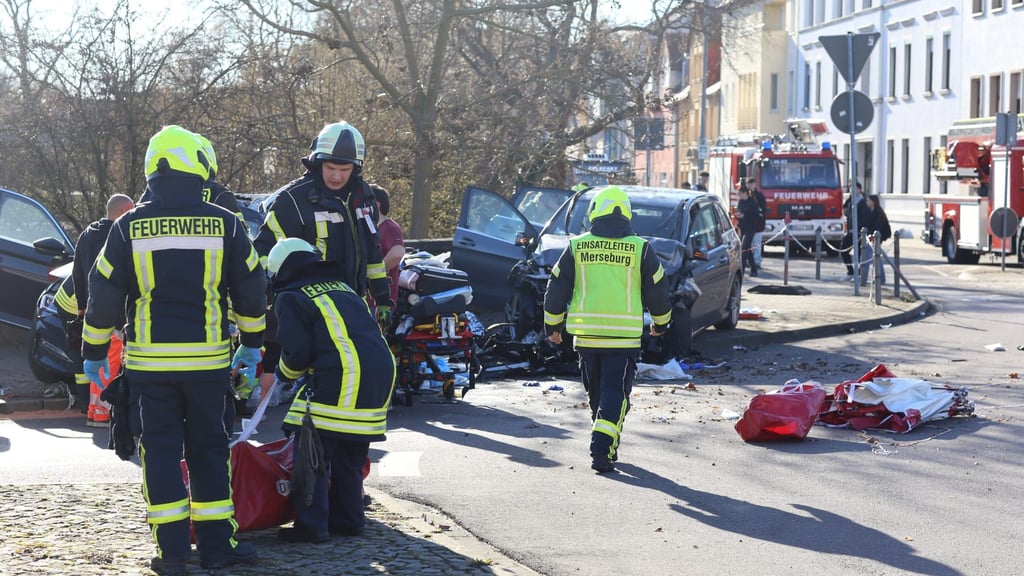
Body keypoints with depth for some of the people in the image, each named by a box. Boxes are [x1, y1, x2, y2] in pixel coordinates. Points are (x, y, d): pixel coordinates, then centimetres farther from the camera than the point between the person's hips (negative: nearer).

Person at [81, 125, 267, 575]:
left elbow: (104, 293, 1)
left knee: (160, 449, 6)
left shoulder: (129, 227, -3)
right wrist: (251, 344, 19)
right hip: (207, 359, 0)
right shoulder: (223, 223, -2)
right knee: (209, 449, 10)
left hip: (149, 359, 0)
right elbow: (251, 289, 5)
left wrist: (94, 352, 12)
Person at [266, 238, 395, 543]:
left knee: (312, 453, 1)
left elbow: (297, 350, -5)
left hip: (340, 379, -7)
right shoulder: (343, 289, 26)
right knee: (350, 456, 19)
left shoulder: (290, 298, 5)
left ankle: (312, 525, -1)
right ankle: (348, 520, 24)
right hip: (382, 371, 7)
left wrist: (285, 374, 17)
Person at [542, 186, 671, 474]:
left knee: (596, 393, 18)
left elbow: (556, 289, 6)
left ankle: (607, 443, 30)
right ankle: (603, 450, -15)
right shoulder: (640, 248, -2)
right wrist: (660, 323, 23)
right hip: (624, 338, -2)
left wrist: (553, 325, 19)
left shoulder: (576, 247, 2)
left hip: (586, 336, 2)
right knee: (615, 394, -1)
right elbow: (658, 290, 5)